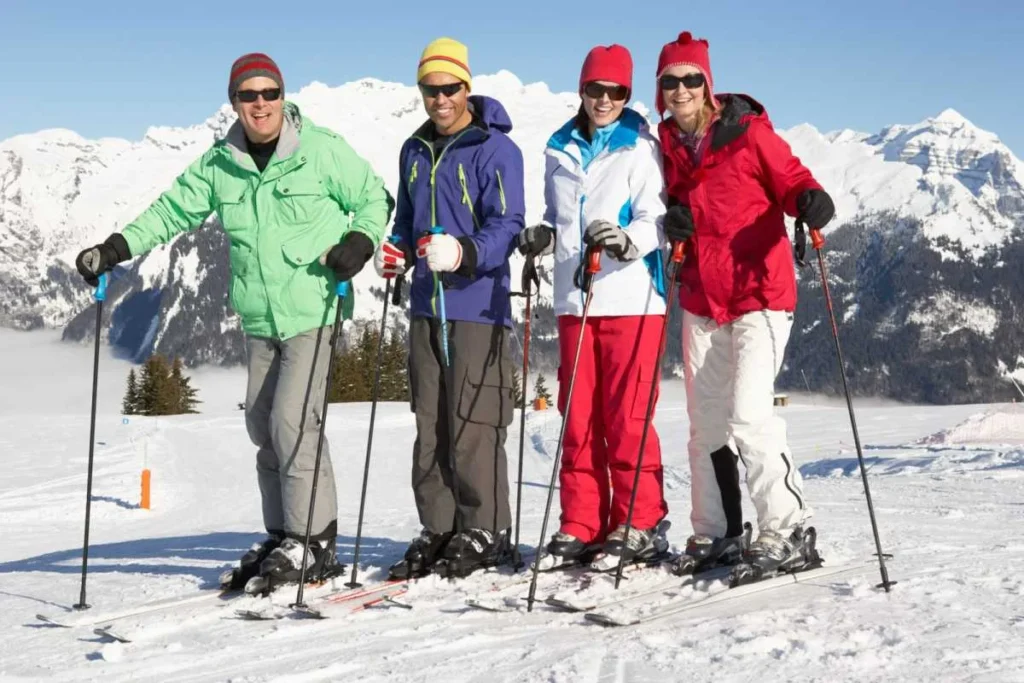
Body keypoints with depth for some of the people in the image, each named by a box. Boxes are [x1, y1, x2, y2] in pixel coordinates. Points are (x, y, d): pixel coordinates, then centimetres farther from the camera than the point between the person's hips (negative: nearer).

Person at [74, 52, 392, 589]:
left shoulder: (323, 151, -6)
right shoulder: (220, 165, 6)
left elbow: (374, 198, 3)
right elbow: (172, 210, 11)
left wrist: (360, 243, -15)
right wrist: (116, 249, 2)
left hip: (313, 312, -6)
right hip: (258, 320, 6)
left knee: (292, 420, -14)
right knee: (263, 425, 8)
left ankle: (314, 542, -5)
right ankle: (283, 536, 19)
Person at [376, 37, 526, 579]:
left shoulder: (495, 149, -5)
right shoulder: (414, 152, 17)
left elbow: (507, 225, -14)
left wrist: (465, 253, -31)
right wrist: (394, 252, 6)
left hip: (477, 305, -7)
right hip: (426, 304, 7)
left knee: (473, 424, -6)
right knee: (429, 424, 9)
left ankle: (484, 532, 5)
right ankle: (438, 530, 17)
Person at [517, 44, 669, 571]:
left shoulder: (640, 148, -1)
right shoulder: (561, 150, 15)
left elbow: (656, 221, -7)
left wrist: (626, 240, -26)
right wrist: (542, 237, 5)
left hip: (631, 297, -5)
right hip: (574, 298, 5)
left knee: (627, 416, -4)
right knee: (578, 417, 6)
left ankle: (639, 523, 6)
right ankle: (580, 526, 13)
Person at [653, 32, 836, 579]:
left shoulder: (749, 132, -7)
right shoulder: (668, 146, 9)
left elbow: (792, 180, -6)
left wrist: (812, 200, -29)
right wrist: (672, 220, -3)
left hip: (759, 293, -6)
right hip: (701, 300, 6)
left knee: (749, 414, -16)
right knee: (706, 424, 9)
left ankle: (787, 531, -6)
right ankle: (716, 536, 21)